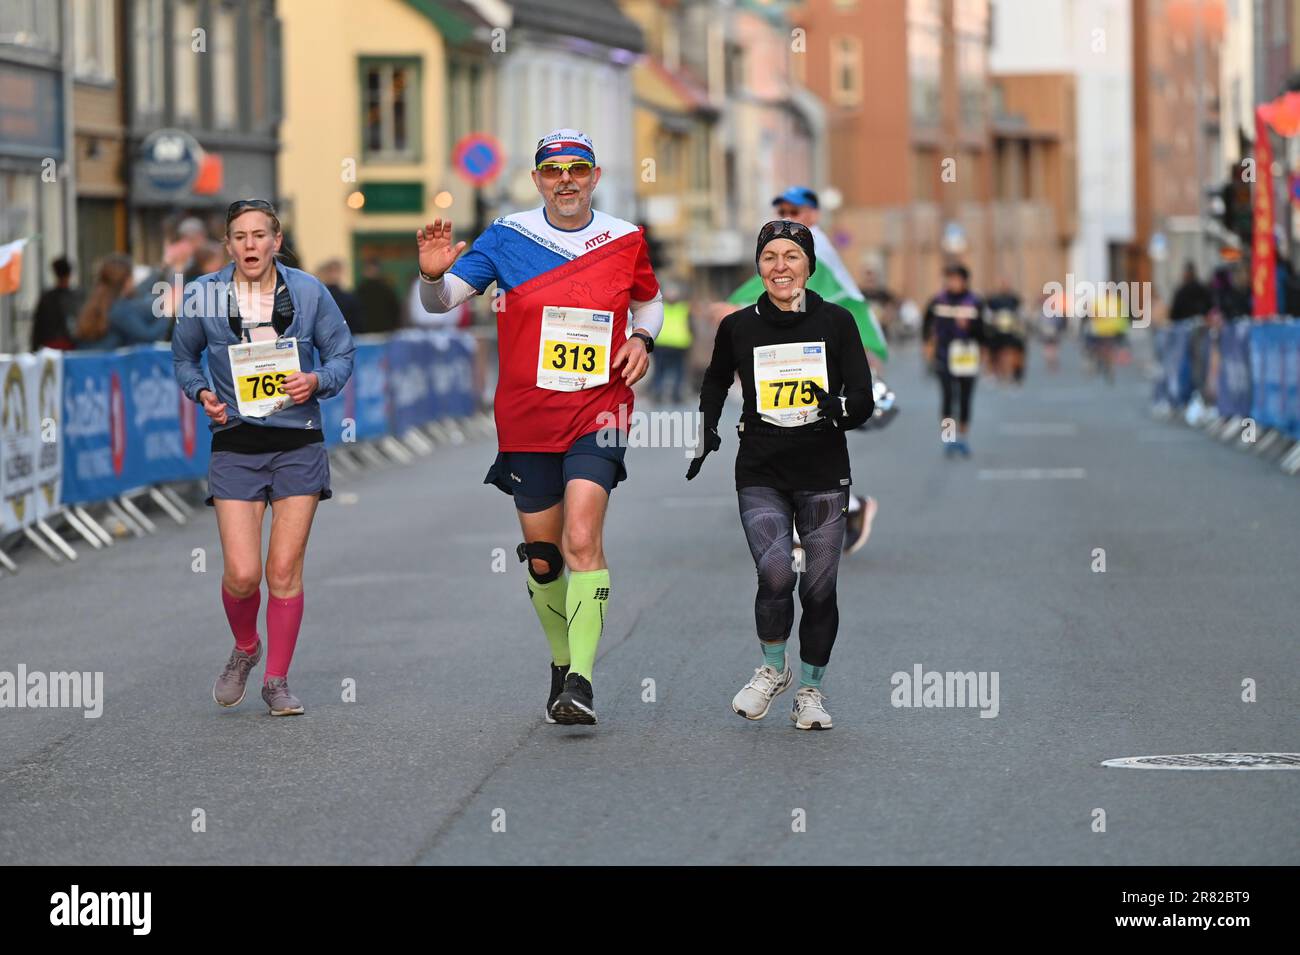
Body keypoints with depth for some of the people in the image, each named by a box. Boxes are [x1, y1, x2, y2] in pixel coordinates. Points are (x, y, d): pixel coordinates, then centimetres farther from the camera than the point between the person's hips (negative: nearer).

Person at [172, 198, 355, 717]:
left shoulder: (308, 291, 0)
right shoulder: (205, 294, 0)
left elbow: (342, 355, 8)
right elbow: (183, 357, 15)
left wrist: (317, 381, -12)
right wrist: (201, 392, -4)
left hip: (298, 444, 0)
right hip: (235, 445, 0)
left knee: (285, 569, -1)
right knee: (241, 573, -8)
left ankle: (277, 680, 13)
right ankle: (245, 649, 24)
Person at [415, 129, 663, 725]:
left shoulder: (625, 241, 3)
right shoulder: (507, 238, 0)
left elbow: (649, 299, 22)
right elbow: (441, 301, -1)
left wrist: (642, 338, 1)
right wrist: (433, 275, -24)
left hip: (597, 413, -2)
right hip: (526, 420, 2)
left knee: (582, 541, -19)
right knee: (542, 558, 10)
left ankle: (581, 681, -22)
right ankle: (562, 662, 33)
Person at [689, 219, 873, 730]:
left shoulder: (836, 322, -1)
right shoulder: (739, 327, 2)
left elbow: (864, 401, -4)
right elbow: (715, 382, 23)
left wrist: (841, 408, -23)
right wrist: (707, 431, 12)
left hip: (823, 477, 0)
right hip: (761, 475, 0)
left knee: (819, 589, 2)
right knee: (775, 574, -18)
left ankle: (810, 691, 21)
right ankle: (773, 669, 8)